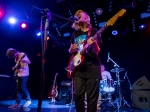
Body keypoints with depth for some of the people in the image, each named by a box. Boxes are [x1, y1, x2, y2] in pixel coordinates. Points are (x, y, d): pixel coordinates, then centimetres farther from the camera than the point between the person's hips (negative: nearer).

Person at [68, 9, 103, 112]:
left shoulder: (94, 31, 5)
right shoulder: (75, 33, 16)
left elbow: (97, 50, -2)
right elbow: (71, 51, 23)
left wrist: (93, 44, -23)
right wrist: (71, 50, -1)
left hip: (92, 68, -3)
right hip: (78, 68, 3)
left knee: (92, 98, 0)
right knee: (78, 95, 1)